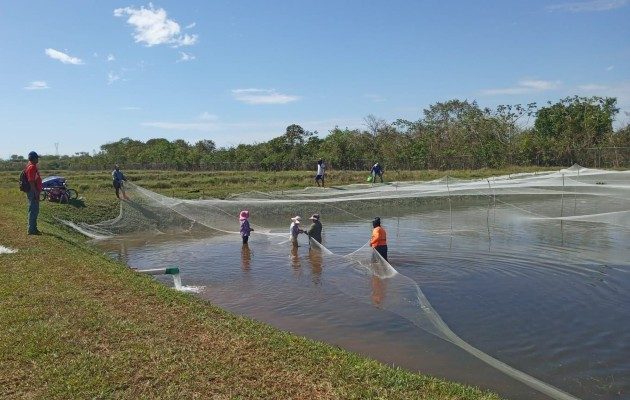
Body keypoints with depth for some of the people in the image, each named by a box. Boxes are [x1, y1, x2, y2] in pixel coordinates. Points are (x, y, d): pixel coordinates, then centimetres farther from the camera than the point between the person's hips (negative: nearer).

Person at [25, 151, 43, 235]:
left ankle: (33, 228, 23)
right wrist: (36, 193, -22)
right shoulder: (32, 167, -17)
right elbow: (31, 182, -22)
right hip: (33, 192, -11)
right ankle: (31, 230, -1)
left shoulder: (33, 166, 15)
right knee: (33, 211, -5)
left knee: (35, 211, 16)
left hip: (35, 192, 11)